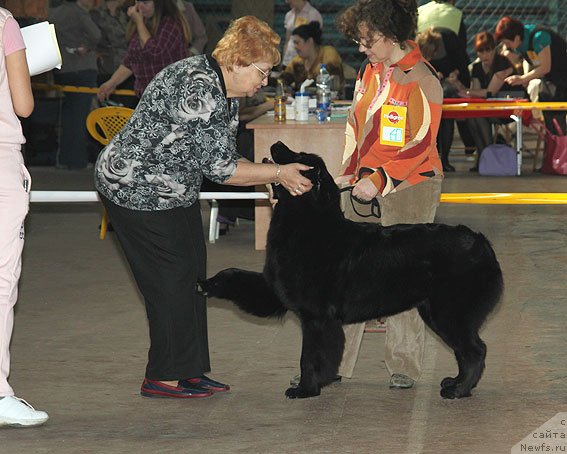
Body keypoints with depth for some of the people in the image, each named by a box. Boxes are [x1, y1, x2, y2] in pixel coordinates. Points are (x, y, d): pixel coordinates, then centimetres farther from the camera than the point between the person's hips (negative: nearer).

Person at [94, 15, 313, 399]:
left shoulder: (226, 94, 6)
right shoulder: (197, 88, -27)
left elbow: (227, 159, 9)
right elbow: (220, 168, -26)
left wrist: (272, 176, -4)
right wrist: (277, 173, -19)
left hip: (174, 193, 10)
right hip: (137, 189, -10)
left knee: (191, 276, 8)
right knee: (171, 278, -7)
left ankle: (189, 370, 14)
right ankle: (163, 378, 0)